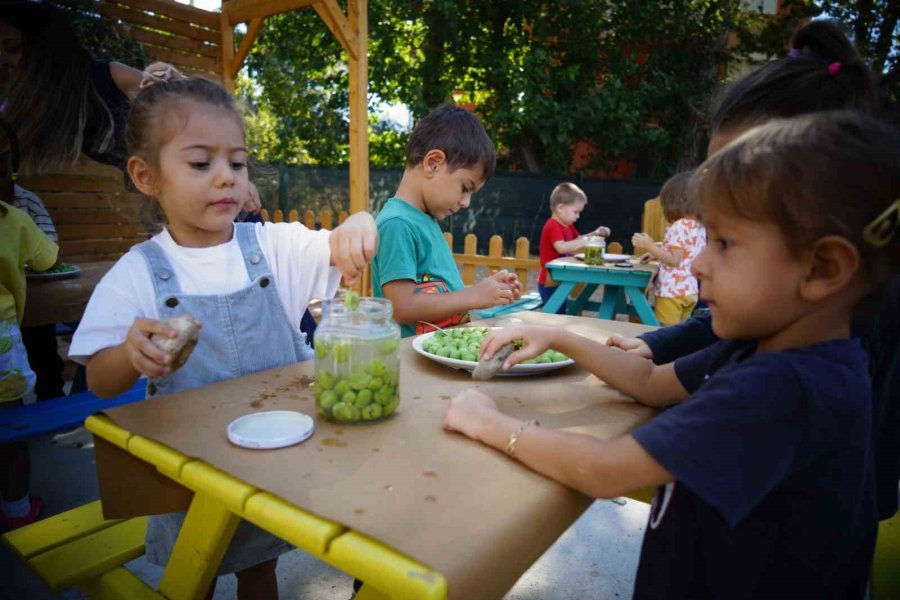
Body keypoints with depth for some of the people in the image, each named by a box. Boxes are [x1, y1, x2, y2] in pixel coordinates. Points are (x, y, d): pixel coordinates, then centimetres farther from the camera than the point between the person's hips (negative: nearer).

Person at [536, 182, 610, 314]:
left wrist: (594, 234, 11)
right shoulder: (553, 226, -19)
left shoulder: (568, 226, 13)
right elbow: (562, 247, -33)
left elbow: (577, 241, 26)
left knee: (560, 314, 15)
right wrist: (586, 241, -30)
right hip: (550, 282, -10)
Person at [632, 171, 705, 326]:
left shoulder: (679, 227, -17)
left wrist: (649, 245, -17)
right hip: (689, 290, 9)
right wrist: (656, 253, 15)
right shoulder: (699, 226, 9)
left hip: (672, 291, -9)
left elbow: (674, 260, -21)